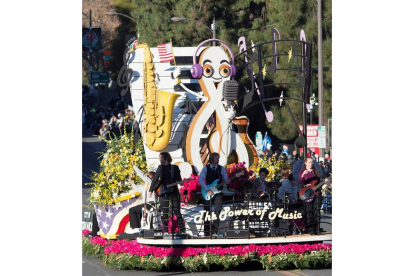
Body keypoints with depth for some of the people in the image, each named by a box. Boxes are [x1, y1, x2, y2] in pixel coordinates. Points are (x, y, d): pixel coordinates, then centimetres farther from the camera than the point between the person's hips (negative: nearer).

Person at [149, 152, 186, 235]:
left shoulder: (174, 168, 2)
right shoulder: (160, 167, 11)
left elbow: (179, 179, 5)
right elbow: (155, 179, 11)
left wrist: (180, 182, -16)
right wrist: (151, 190, 7)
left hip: (173, 192, -3)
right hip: (163, 193, 3)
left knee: (177, 212, -8)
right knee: (165, 213, 4)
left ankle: (182, 230, -10)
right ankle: (165, 231, 9)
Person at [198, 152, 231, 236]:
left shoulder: (221, 168, 8)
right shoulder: (206, 168, 3)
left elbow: (226, 179, 5)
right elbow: (200, 180, -5)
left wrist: (227, 181, -21)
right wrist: (207, 190, -15)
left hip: (218, 192, 0)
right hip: (208, 193, 0)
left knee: (217, 211, -11)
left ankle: (215, 231, -10)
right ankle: (206, 232, 7)